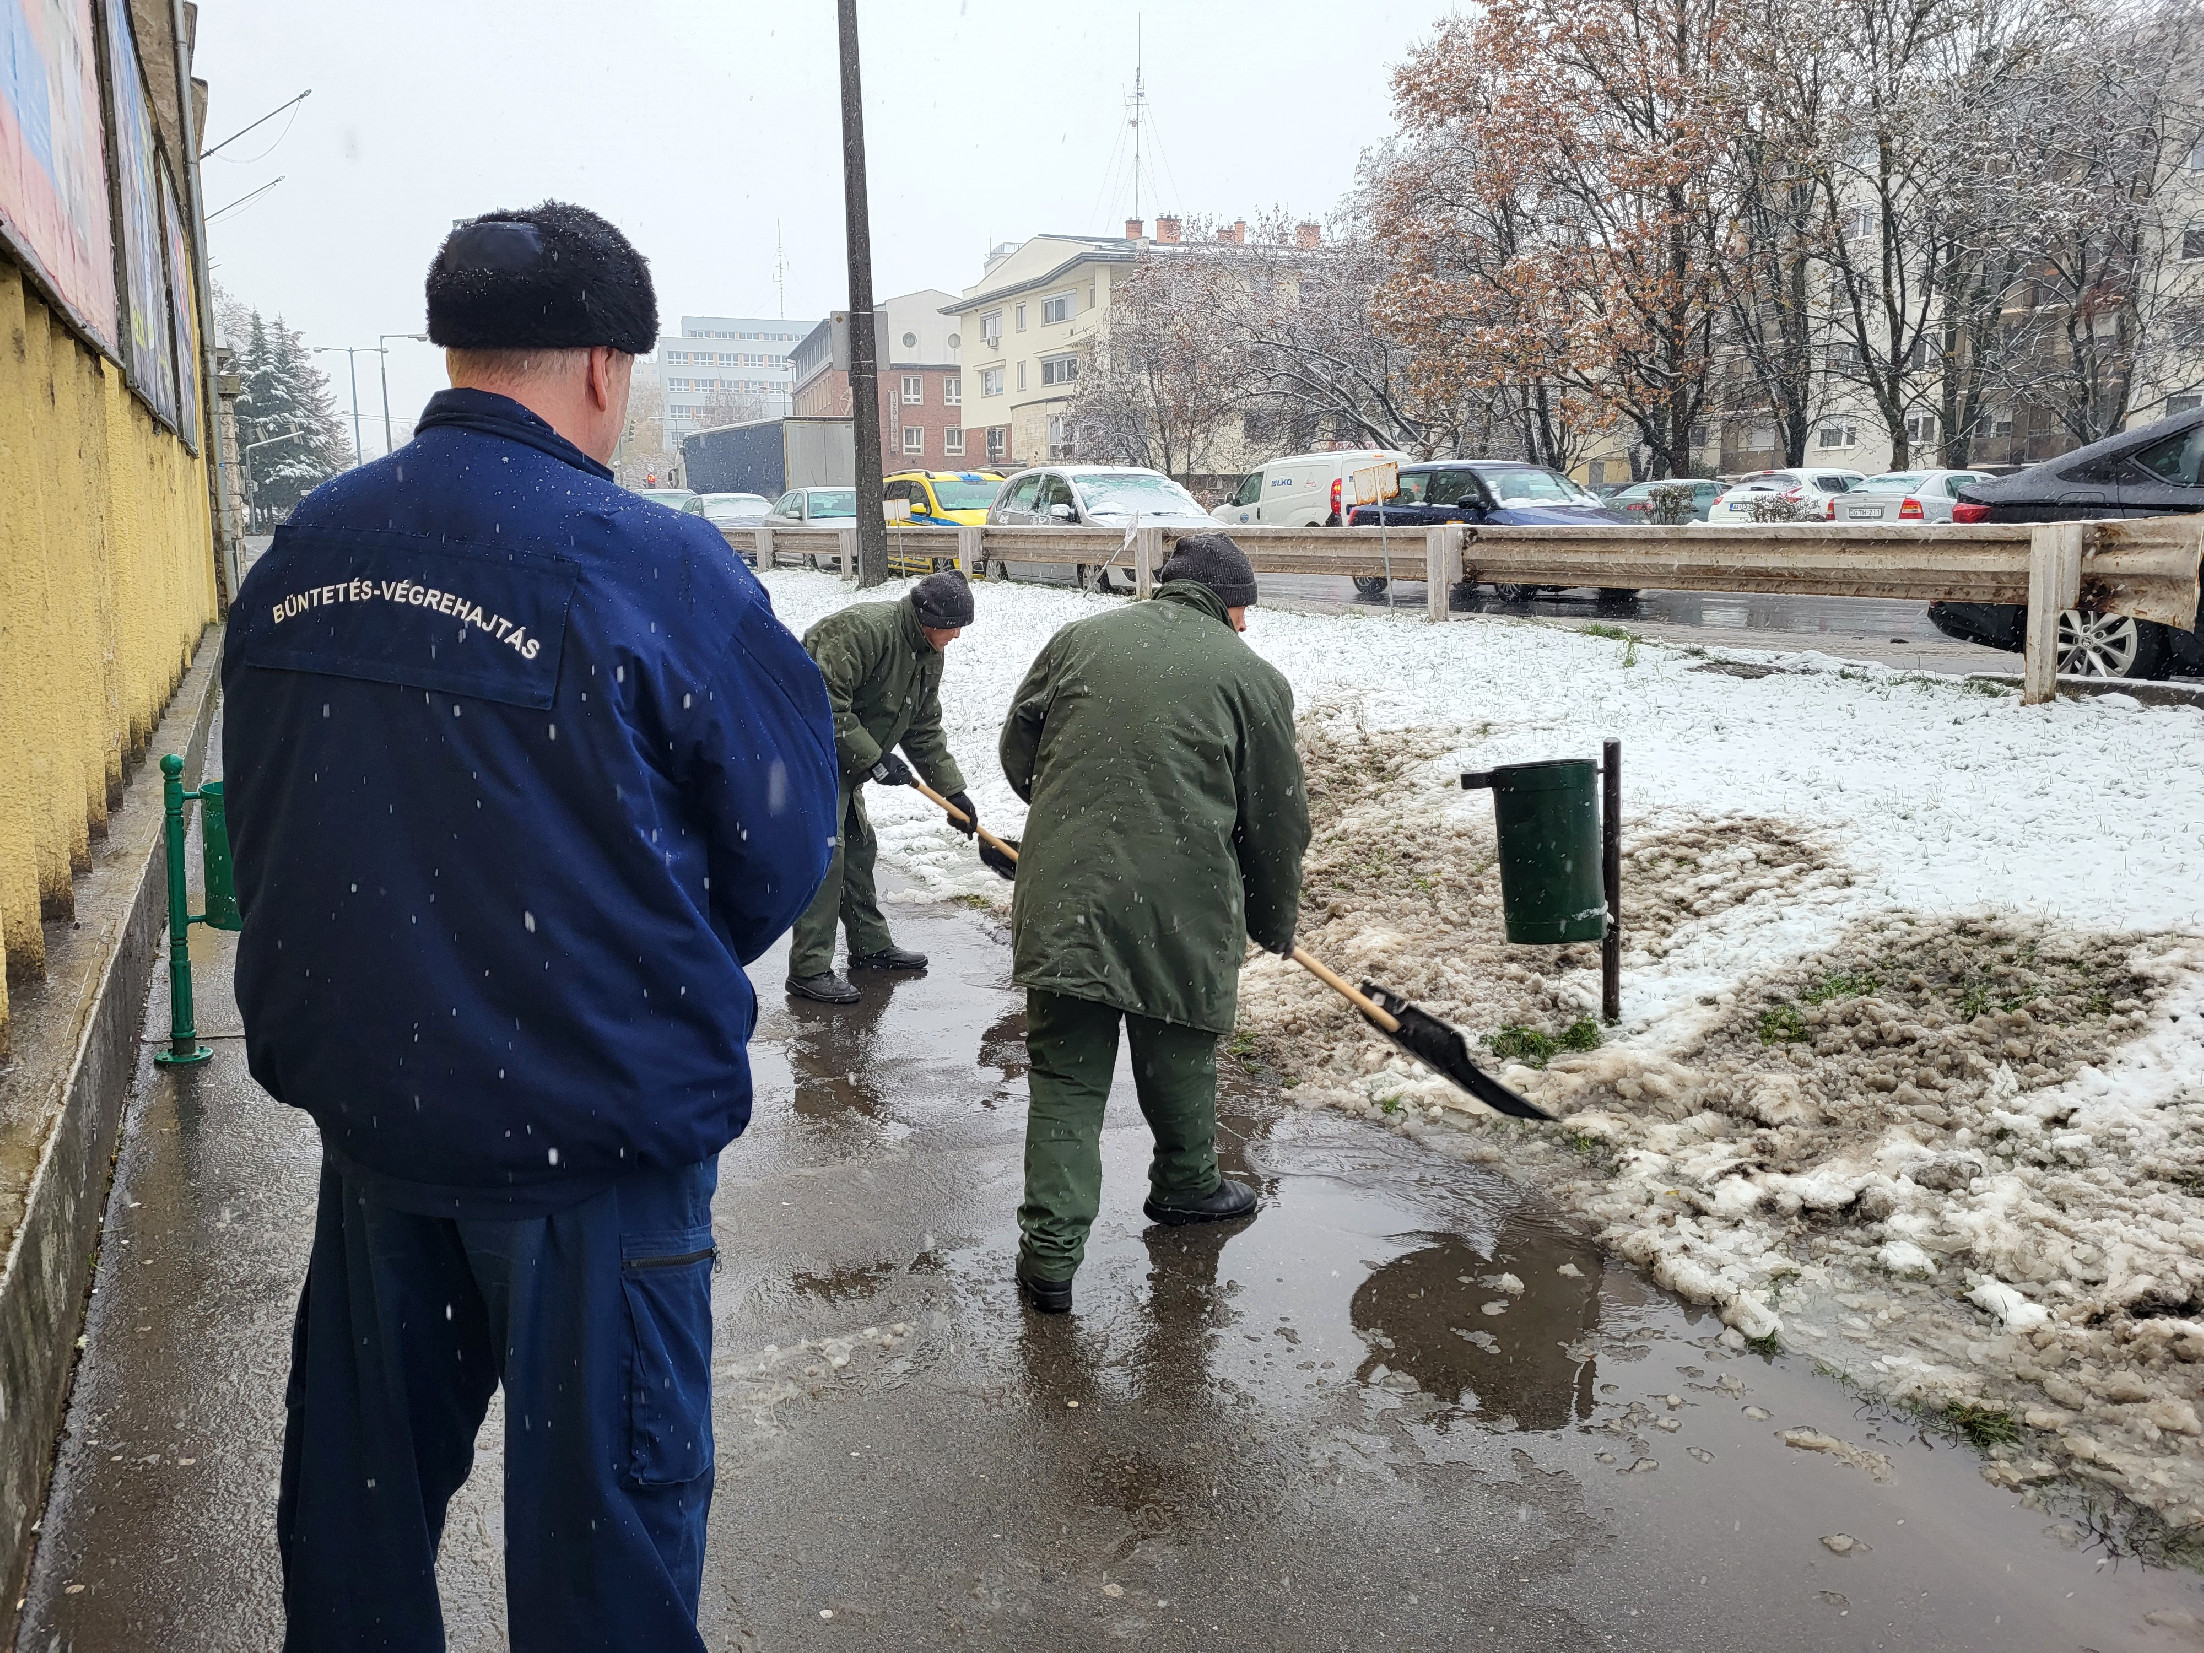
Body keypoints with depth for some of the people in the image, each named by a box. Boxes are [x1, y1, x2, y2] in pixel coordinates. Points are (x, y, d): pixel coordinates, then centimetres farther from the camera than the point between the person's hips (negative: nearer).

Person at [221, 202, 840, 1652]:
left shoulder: (301, 553, 1)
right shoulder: (656, 566, -18)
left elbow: (259, 827, 10)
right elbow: (780, 843, -9)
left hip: (359, 1097, 6)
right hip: (596, 1125, -6)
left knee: (363, 1479, 23)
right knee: (604, 1494, 10)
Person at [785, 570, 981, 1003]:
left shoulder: (928, 655, 7)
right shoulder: (863, 628, -25)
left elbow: (925, 729, 16)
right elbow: (824, 700, -29)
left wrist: (953, 790, 10)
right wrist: (873, 758, -25)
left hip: (842, 759, 10)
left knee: (858, 845, 16)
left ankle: (870, 946, 30)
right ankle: (809, 969, -11)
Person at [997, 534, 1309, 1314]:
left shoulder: (1078, 639, 10)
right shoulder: (1252, 676, 3)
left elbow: (1018, 751, 17)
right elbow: (1277, 820, 7)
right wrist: (1274, 923, 21)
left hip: (1064, 896, 2)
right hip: (1181, 911, -1)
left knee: (1064, 1077, 8)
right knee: (1178, 1060, 21)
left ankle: (1050, 1249, 5)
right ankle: (1185, 1185, 42)